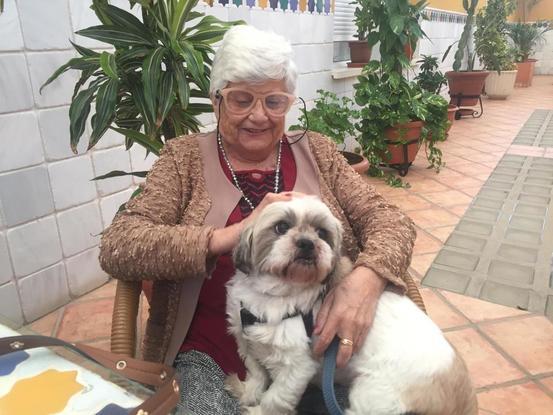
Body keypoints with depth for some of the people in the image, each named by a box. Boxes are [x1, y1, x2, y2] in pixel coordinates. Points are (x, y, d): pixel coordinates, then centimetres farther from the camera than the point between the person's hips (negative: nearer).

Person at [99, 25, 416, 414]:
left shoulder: (315, 152, 6)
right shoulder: (185, 158, 0)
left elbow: (388, 218, 0)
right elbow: (117, 248, -11)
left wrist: (368, 277, -22)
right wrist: (228, 235, -24)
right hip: (213, 353, -1)